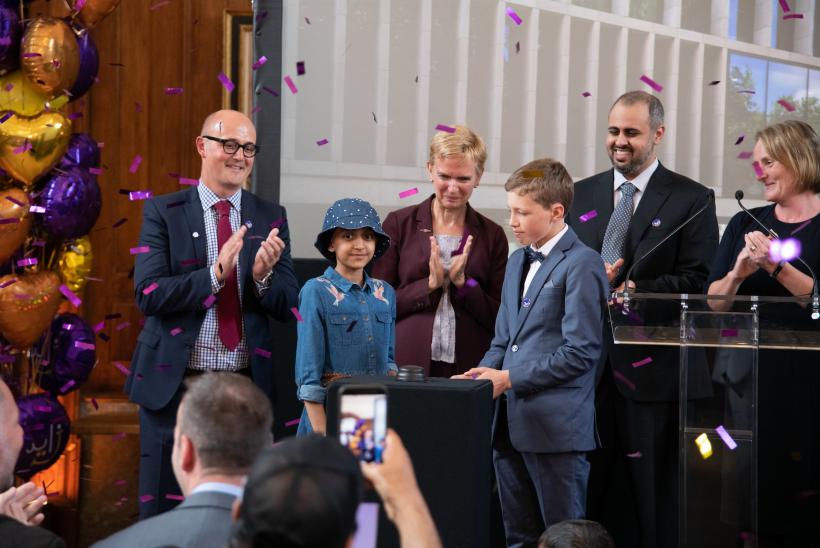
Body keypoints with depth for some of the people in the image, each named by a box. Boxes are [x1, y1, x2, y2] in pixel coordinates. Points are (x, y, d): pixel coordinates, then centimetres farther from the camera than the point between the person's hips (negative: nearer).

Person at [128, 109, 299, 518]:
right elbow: (148, 294, -11)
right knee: (164, 513, 4)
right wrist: (215, 274, -23)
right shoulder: (163, 213, 0)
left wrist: (263, 276, -16)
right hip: (175, 387, -2)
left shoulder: (271, 218, 8)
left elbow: (287, 307, 6)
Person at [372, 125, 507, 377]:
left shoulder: (492, 235, 7)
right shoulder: (399, 224, 5)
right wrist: (429, 284, -10)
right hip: (406, 364, -1)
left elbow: (500, 318, 5)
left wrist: (463, 282, -8)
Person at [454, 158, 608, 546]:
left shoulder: (582, 264, -9)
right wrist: (482, 374, 2)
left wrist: (510, 379, -14)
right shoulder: (518, 261, 18)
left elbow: (580, 352, -15)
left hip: (556, 427, -8)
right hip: (511, 424, 8)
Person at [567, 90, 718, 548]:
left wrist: (633, 289, -18)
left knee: (655, 490, 1)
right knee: (590, 487, 7)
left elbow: (699, 282, -8)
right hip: (591, 364, 4)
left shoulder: (691, 200, 0)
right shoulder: (581, 196, 14)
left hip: (654, 368, -4)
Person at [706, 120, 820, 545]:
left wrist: (777, 267, -19)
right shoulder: (746, 224, 11)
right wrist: (738, 272, -10)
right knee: (754, 500, 4)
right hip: (750, 377, 4)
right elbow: (714, 302, 9)